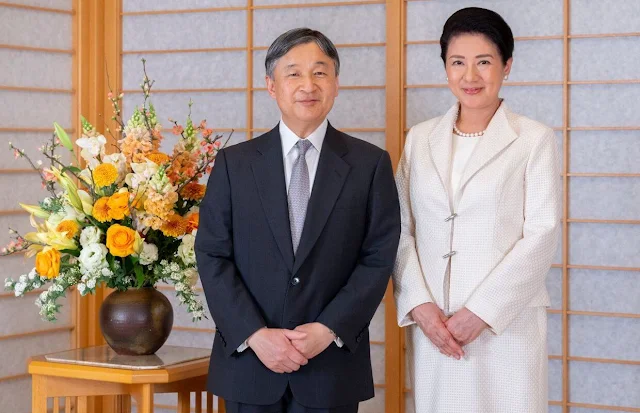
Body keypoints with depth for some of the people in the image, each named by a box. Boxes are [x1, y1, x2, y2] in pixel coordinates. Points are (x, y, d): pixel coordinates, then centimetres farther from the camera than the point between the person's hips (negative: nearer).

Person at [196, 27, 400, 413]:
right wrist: (255, 335, -11)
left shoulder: (371, 164, 2)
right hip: (249, 364, 1)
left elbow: (378, 259, -2)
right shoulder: (234, 163, 4)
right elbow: (212, 256, 0)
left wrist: (328, 330, -13)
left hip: (332, 368, -1)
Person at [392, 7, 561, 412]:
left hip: (507, 325, -3)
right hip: (432, 326, 3)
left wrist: (480, 313, -12)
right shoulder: (420, 139, 10)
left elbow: (542, 234, -6)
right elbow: (402, 230, 8)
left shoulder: (534, 139, -1)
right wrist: (419, 305, -6)